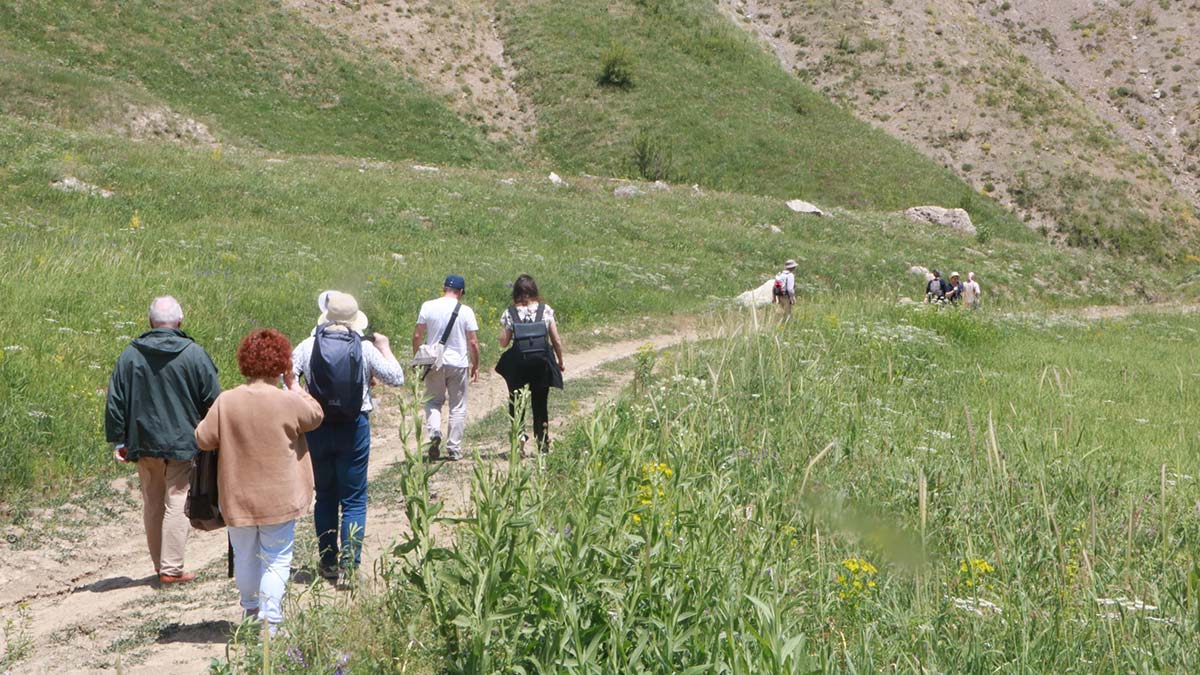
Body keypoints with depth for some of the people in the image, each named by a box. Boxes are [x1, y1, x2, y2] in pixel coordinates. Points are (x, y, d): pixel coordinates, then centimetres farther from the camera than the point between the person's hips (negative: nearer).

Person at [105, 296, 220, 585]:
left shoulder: (130, 355, 1)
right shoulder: (194, 354, -6)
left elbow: (115, 401, 4)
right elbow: (213, 399, -3)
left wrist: (118, 440, 11)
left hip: (144, 442, 3)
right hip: (183, 442, -3)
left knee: (152, 505, 14)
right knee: (177, 503, 0)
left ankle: (160, 565, 21)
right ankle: (171, 568, -3)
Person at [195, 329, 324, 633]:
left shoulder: (226, 402, -10)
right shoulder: (289, 402, -16)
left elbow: (203, 439, -3)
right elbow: (316, 416, 3)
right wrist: (294, 386, 11)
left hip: (237, 498, 3)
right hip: (278, 499, -3)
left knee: (244, 555, 21)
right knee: (276, 559, 7)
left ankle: (250, 608, 38)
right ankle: (270, 619, -1)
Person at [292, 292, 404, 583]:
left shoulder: (308, 346, -4)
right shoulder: (365, 349, -7)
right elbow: (396, 378, -1)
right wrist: (385, 348, 13)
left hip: (317, 427, 2)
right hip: (354, 428, -2)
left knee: (325, 496, 16)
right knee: (353, 500, 5)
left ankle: (327, 562, 20)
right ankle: (349, 565, -1)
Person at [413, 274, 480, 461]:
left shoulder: (428, 307, -3)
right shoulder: (466, 311, -6)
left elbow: (417, 336, -1)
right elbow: (473, 342, -5)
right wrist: (475, 365, 7)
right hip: (458, 363, -1)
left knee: (433, 401, 15)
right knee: (458, 407, 8)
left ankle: (434, 431, -11)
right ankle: (454, 449, 8)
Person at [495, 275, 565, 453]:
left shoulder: (509, 313, -4)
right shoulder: (546, 310, -1)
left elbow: (503, 343, -4)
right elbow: (557, 340, 1)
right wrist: (560, 362, 13)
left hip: (518, 364, -2)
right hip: (542, 362, 2)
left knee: (516, 405, 11)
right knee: (540, 405, 14)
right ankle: (543, 443, 13)